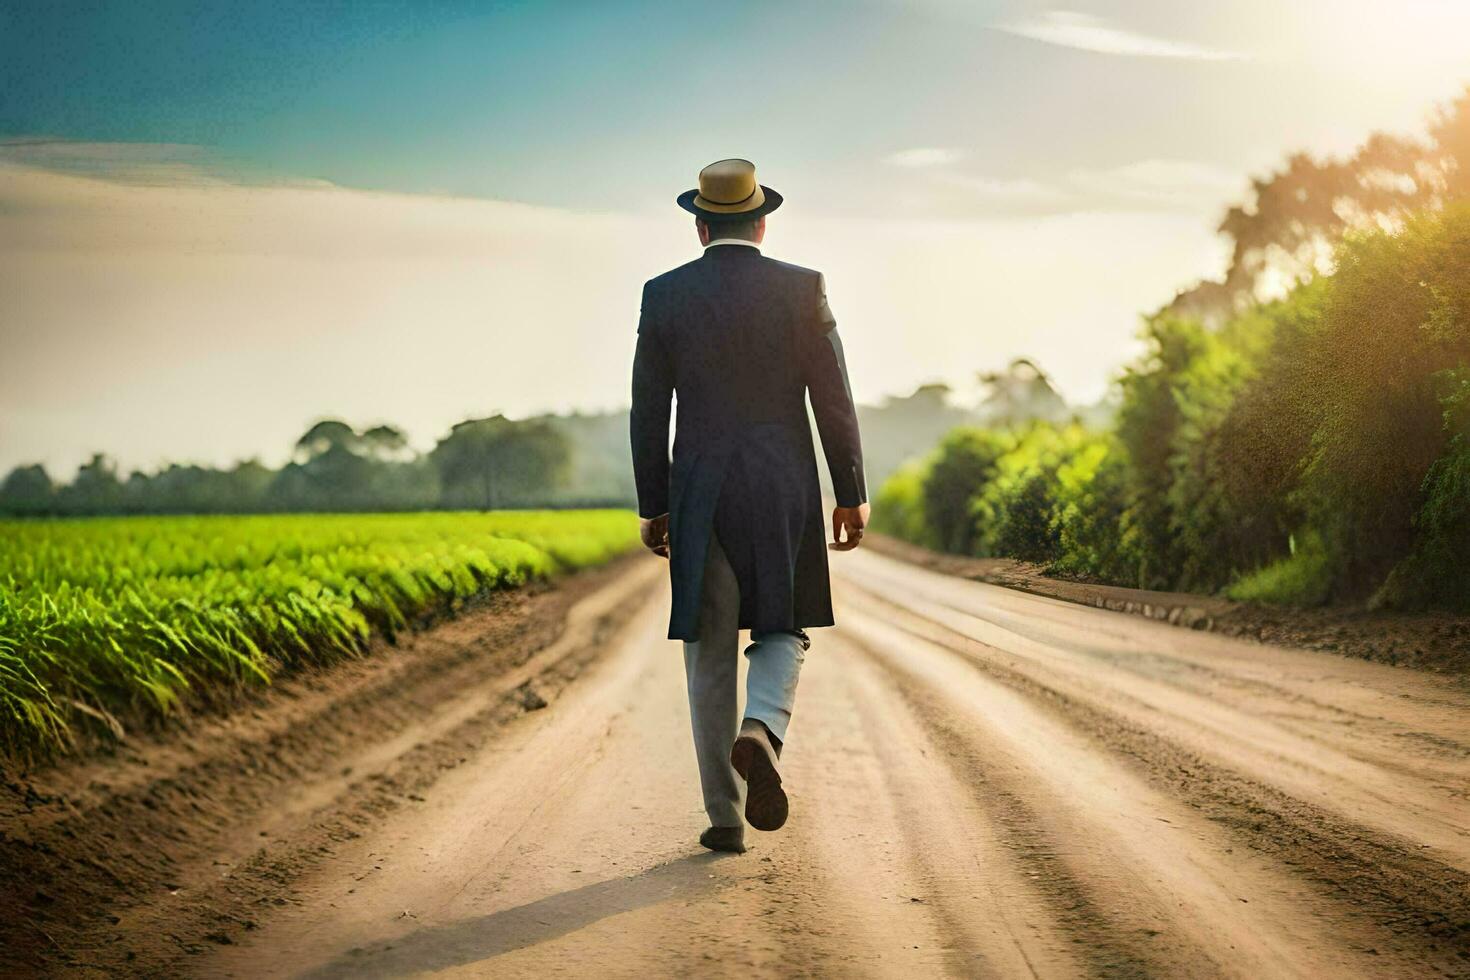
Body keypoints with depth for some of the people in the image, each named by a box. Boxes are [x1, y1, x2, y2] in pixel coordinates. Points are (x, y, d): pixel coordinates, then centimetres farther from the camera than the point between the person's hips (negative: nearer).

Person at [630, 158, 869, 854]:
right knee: (780, 635, 14)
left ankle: (724, 818, 8)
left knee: (710, 655, 9)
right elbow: (833, 399, -4)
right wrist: (852, 496, 3)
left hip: (700, 496, 1)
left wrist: (653, 508, 9)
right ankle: (761, 732, -19)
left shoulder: (663, 295, 1)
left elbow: (648, 413, 2)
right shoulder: (802, 288, -2)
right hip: (785, 494, -1)